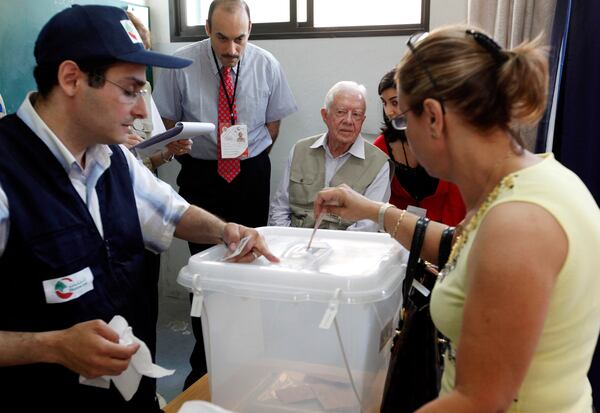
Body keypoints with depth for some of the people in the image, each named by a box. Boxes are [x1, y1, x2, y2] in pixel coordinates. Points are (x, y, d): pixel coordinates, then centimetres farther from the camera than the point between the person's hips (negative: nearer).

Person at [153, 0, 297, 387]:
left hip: (252, 173, 2)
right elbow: (168, 121, 3)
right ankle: (203, 362, 13)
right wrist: (189, 159, -7)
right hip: (201, 173, -1)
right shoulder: (182, 64, -8)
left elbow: (273, 123, 7)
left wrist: (251, 158, -2)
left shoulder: (267, 65, -3)